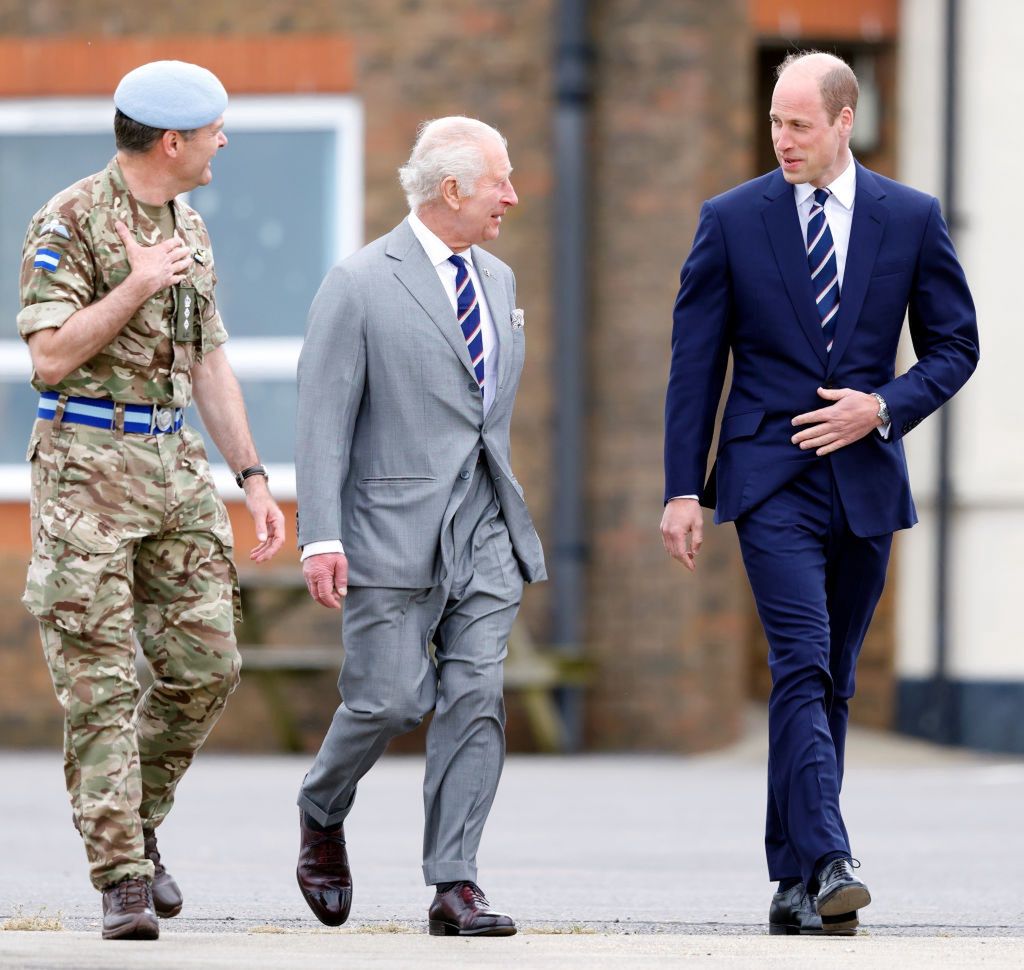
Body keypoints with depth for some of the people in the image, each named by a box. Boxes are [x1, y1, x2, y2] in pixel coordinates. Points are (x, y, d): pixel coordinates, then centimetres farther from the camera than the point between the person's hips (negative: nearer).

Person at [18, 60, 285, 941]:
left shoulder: (188, 229, 14)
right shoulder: (67, 223, -9)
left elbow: (209, 363, 17)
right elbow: (50, 356, -15)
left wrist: (253, 478, 12)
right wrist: (137, 286, -17)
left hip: (174, 464, 7)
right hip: (86, 468, -7)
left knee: (206, 663, 1)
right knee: (100, 682, -7)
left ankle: (139, 826, 21)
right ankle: (121, 879, -6)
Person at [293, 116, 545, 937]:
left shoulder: (498, 278, 14)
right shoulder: (359, 285, -7)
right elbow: (323, 419, -9)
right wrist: (322, 537, -16)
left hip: (485, 528, 6)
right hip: (395, 525, -5)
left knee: (476, 698, -5)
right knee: (392, 699, -6)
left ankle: (455, 885, -3)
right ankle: (322, 816, 24)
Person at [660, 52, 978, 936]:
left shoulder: (912, 219, 4)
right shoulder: (732, 220, 1)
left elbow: (955, 345, 8)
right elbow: (696, 362, 2)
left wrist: (883, 408, -9)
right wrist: (684, 489, -3)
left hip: (865, 477, 3)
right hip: (771, 480, -2)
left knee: (831, 684, 7)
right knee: (803, 665, -18)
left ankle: (794, 883, 14)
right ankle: (826, 865, -27)